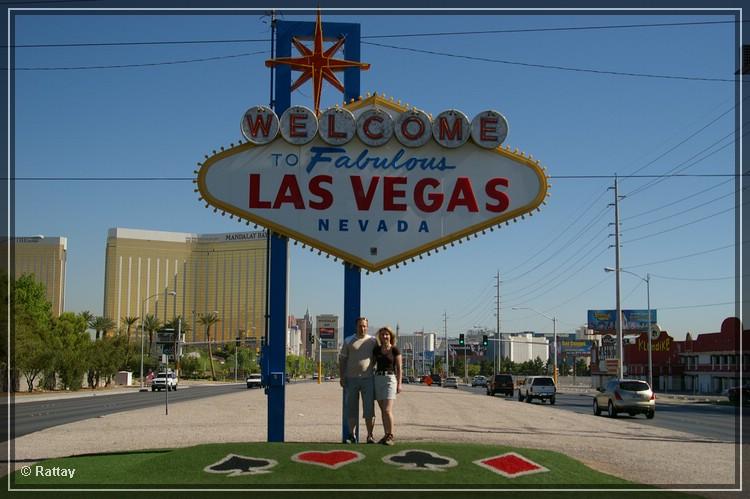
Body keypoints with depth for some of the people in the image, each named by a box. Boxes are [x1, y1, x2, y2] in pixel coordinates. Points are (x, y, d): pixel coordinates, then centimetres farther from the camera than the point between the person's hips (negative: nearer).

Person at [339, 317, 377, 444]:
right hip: (351, 379, 1)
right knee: (351, 409, 6)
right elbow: (342, 359, 7)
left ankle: (370, 436, 1)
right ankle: (351, 434, 15)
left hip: (368, 379, -1)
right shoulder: (348, 341, 7)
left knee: (369, 409, -4)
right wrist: (341, 377, 0)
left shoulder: (373, 341, 7)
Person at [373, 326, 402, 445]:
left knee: (387, 410, -13)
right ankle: (386, 435, 11)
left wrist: (399, 384, -7)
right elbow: (372, 364, 17)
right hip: (378, 378, 5)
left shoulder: (395, 350, -1)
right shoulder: (377, 350, 10)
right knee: (382, 410, 6)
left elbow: (399, 368, -1)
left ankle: (390, 436, -8)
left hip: (390, 379, -5)